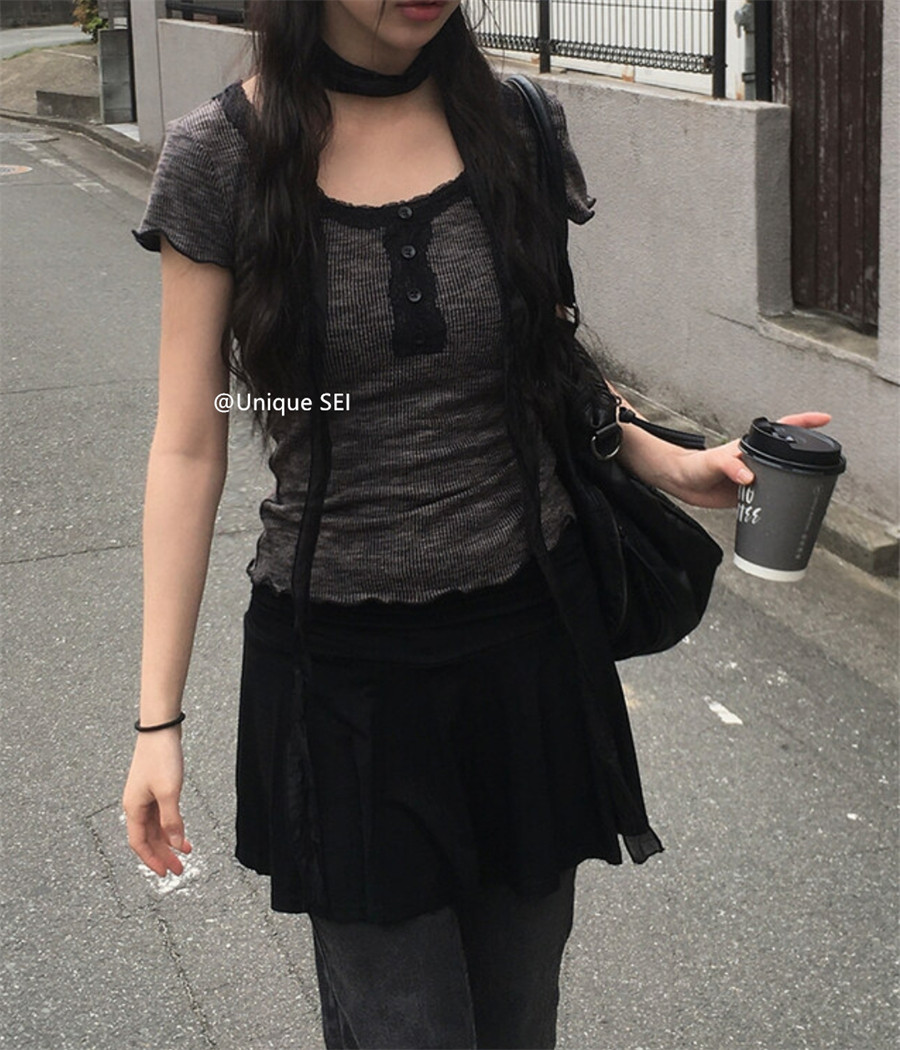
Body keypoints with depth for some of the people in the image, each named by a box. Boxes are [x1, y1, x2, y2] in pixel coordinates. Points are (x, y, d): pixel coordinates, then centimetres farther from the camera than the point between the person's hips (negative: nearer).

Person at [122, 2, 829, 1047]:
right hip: (340, 664, -2)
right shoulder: (218, 157, -9)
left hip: (526, 641, 3)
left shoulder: (517, 125, -2)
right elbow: (189, 447, -7)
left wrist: (671, 463, -4)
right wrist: (159, 718, -8)